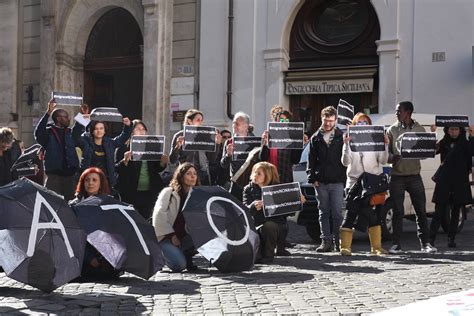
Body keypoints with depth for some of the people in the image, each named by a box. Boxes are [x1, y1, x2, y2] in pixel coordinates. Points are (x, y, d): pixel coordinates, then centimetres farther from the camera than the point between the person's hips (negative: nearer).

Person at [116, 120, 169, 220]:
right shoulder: (125, 147, 0)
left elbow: (157, 169, 17)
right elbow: (118, 169, -6)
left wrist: (163, 163, -3)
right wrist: (125, 161, -24)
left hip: (150, 192, 4)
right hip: (131, 192, -4)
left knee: (147, 218, 7)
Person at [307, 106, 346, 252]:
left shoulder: (341, 137, 4)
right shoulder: (315, 138, 9)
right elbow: (311, 159, 9)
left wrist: (344, 177, -5)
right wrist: (312, 178, 1)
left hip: (337, 181, -2)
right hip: (321, 182, 2)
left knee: (337, 213, -1)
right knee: (324, 213, 6)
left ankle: (338, 241, 7)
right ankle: (326, 241, 10)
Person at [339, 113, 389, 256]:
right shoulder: (350, 141, 7)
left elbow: (383, 161, 2)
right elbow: (345, 162, -6)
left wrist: (385, 145, -12)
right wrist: (346, 144, -17)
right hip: (354, 182, -2)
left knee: (374, 215, 3)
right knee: (350, 214, -6)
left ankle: (376, 247, 9)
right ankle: (345, 247, -5)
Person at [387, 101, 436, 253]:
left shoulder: (420, 129, 6)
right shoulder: (392, 130, 5)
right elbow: (386, 150, 3)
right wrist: (391, 157, -19)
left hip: (414, 175, 1)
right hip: (397, 176, -1)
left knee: (421, 210, 2)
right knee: (398, 212, 1)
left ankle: (425, 243, 9)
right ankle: (396, 244, 7)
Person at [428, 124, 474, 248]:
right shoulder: (443, 143, 8)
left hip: (460, 182, 1)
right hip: (444, 182, 0)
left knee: (455, 211, 5)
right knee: (439, 211, -4)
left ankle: (451, 239, 12)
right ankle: (431, 239, -4)